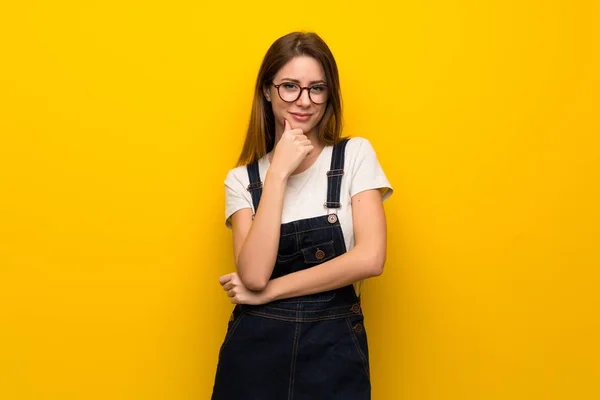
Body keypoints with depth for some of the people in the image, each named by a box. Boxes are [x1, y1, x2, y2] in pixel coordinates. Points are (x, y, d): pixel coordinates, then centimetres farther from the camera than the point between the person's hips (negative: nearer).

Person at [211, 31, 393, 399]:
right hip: (257, 349, 1)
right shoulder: (242, 179, 2)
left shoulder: (355, 155, -1)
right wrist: (278, 173, -16)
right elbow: (254, 274, -13)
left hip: (334, 349, -1)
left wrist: (269, 291, -11)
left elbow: (370, 258, -14)